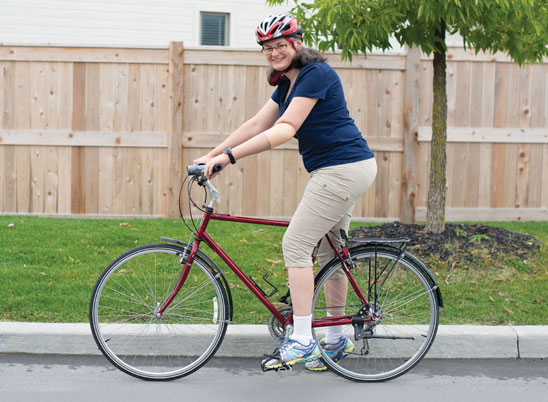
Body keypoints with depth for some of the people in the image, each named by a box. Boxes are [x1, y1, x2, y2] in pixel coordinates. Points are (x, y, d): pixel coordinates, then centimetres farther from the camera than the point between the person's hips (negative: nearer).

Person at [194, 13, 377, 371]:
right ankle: (336, 341, 26)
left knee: (296, 246, -10)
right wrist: (210, 156, 7)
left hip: (342, 170, -11)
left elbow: (285, 129, -24)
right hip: (347, 169, 11)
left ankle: (303, 342, -6)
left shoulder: (315, 74, -15)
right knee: (330, 252, 16)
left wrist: (230, 155, -27)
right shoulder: (287, 83, 15)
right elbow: (256, 125, 13)